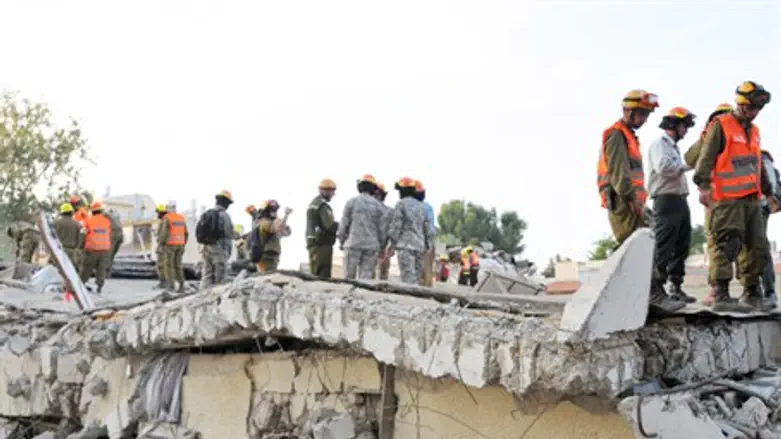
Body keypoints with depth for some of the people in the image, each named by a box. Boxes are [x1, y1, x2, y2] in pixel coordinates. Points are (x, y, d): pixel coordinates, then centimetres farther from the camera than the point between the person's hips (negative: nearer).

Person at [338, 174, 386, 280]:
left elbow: (344, 224, -1)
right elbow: (381, 228, 3)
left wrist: (341, 242, 13)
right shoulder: (377, 205, 3)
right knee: (365, 278, 2)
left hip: (353, 244, -1)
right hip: (371, 246, 1)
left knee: (349, 278, 5)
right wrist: (379, 244, 16)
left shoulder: (351, 202, -1)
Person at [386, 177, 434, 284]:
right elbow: (427, 228, 14)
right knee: (416, 278, 7)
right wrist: (429, 246, 18)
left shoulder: (401, 204, -3)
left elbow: (395, 226, -7)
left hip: (405, 246, -6)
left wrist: (392, 245, -1)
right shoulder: (421, 206, 16)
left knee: (408, 279, -11)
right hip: (420, 246, 6)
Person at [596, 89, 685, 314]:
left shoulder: (629, 136, 26)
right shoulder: (616, 135, -7)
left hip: (630, 202, 10)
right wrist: (632, 199, -20)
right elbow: (618, 172, -17)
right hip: (622, 202, -10)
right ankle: (656, 295, -23)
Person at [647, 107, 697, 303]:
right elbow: (663, 167, -22)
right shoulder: (659, 144, -5)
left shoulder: (673, 146, 24)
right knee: (663, 249, -10)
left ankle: (676, 287, 15)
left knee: (681, 248, 10)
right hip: (666, 201, -9)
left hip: (680, 201, 9)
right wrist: (687, 164, -13)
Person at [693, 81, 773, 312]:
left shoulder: (753, 130, 21)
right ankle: (721, 296, -17)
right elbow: (706, 157, -12)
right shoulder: (721, 125, -3)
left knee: (758, 247, 10)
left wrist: (768, 191, 31)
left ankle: (752, 293, 22)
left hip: (752, 199, 8)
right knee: (729, 245, -16)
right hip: (728, 199, -8)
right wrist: (703, 185, -23)